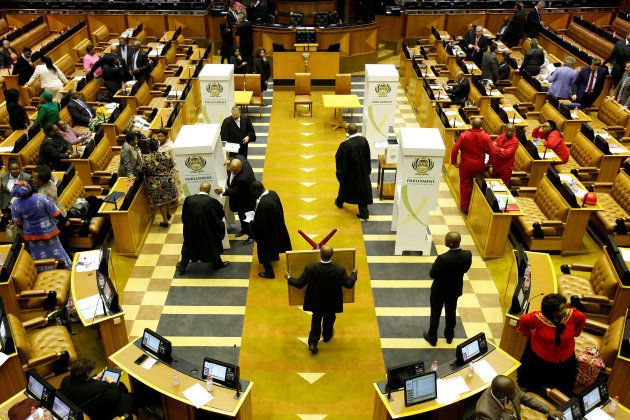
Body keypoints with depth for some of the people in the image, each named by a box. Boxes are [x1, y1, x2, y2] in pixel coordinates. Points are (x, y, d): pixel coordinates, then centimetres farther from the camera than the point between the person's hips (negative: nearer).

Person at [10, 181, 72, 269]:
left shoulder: (15, 204, -15)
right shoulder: (42, 198, -25)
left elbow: (17, 222, -3)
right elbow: (55, 214, -17)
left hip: (31, 234, 2)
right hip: (48, 231, -2)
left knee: (40, 257, 18)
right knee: (56, 252, 16)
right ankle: (67, 268, 27)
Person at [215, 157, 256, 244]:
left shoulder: (243, 178, -44)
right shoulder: (239, 158, -23)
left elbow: (236, 191, -31)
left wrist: (223, 191, -40)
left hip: (246, 199, -9)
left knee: (246, 216, 11)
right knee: (241, 213, 28)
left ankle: (252, 235, 34)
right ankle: (244, 229, 52)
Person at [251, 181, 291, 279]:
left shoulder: (263, 204, -39)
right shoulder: (273, 193, -14)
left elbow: (260, 223, -30)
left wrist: (252, 223, -8)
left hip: (266, 231, -8)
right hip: (276, 226, 8)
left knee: (264, 252, 13)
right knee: (273, 241, 35)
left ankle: (269, 272, 28)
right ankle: (275, 256, 63)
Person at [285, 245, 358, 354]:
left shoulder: (310, 269, -30)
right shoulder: (340, 270, -29)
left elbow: (299, 284, -18)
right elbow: (349, 284, -13)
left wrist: (289, 278, 2)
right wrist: (354, 274, 7)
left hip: (316, 302, -1)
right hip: (332, 303, 1)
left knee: (316, 319, 28)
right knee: (329, 319, 31)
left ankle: (313, 343, 27)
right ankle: (327, 336, 56)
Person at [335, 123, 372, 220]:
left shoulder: (345, 145, -30)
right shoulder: (364, 140, -16)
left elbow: (339, 158, -17)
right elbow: (368, 156, -3)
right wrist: (368, 169, 11)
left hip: (349, 172, -3)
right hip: (362, 171, 3)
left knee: (344, 186, 25)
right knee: (362, 189, 14)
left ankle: (340, 202, 51)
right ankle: (364, 213, 17)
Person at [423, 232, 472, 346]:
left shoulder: (442, 258, -36)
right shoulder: (467, 255, -21)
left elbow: (432, 274, -22)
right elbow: (465, 269, -2)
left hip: (439, 290, -4)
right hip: (455, 290, 4)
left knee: (435, 314, 18)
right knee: (451, 313, 27)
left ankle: (432, 337, 37)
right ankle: (449, 335, 47)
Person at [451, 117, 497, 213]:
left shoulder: (464, 135, -16)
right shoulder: (486, 136, -13)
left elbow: (455, 150, -16)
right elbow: (492, 151, -10)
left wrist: (454, 162, -3)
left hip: (465, 164, -1)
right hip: (479, 165, 1)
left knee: (464, 186, 13)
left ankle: (464, 208, 23)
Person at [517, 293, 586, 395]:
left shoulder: (572, 314, -26)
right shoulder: (538, 318, -33)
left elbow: (582, 318, -3)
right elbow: (523, 320, -14)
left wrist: (574, 333, 4)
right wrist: (529, 334, -1)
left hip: (565, 358, 2)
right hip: (539, 356, -1)